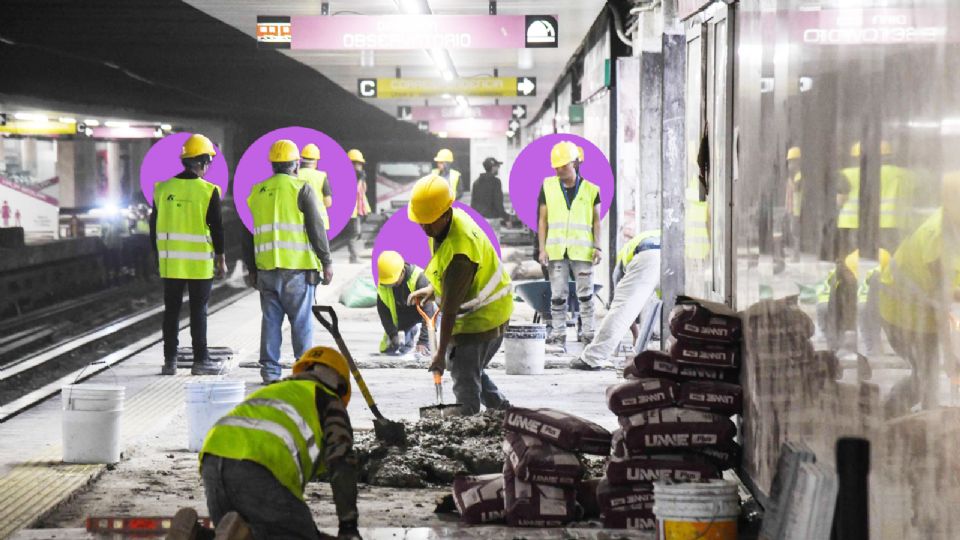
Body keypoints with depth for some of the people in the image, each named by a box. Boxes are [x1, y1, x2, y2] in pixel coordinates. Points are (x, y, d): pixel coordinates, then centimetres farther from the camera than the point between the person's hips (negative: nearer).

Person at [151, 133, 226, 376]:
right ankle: (200, 360, 7)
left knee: (171, 311, 9)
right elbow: (217, 228, -7)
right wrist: (221, 258, 2)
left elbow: (155, 227, 9)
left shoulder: (162, 189, 3)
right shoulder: (208, 191, -10)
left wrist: (158, 255, 19)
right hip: (200, 263, -3)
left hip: (170, 263, 4)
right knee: (198, 312, 3)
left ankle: (169, 361, 11)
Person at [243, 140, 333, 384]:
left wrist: (252, 268, 22)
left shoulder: (257, 192, 13)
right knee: (301, 320, 1)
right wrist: (326, 262, 0)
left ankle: (270, 369, 7)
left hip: (266, 268, 4)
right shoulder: (301, 189, -3)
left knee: (271, 319, 8)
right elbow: (316, 229, -6)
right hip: (297, 267, -4)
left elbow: (248, 235, 16)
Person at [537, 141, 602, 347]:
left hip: (582, 250, -1)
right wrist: (542, 248, 0)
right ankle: (558, 333, 9)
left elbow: (596, 220, 9)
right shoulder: (548, 187, 6)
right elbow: (543, 220, 7)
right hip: (556, 250, 1)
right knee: (557, 295, 3)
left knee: (585, 294, 2)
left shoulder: (590, 189, 4)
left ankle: (588, 332, 9)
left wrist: (597, 246, -1)